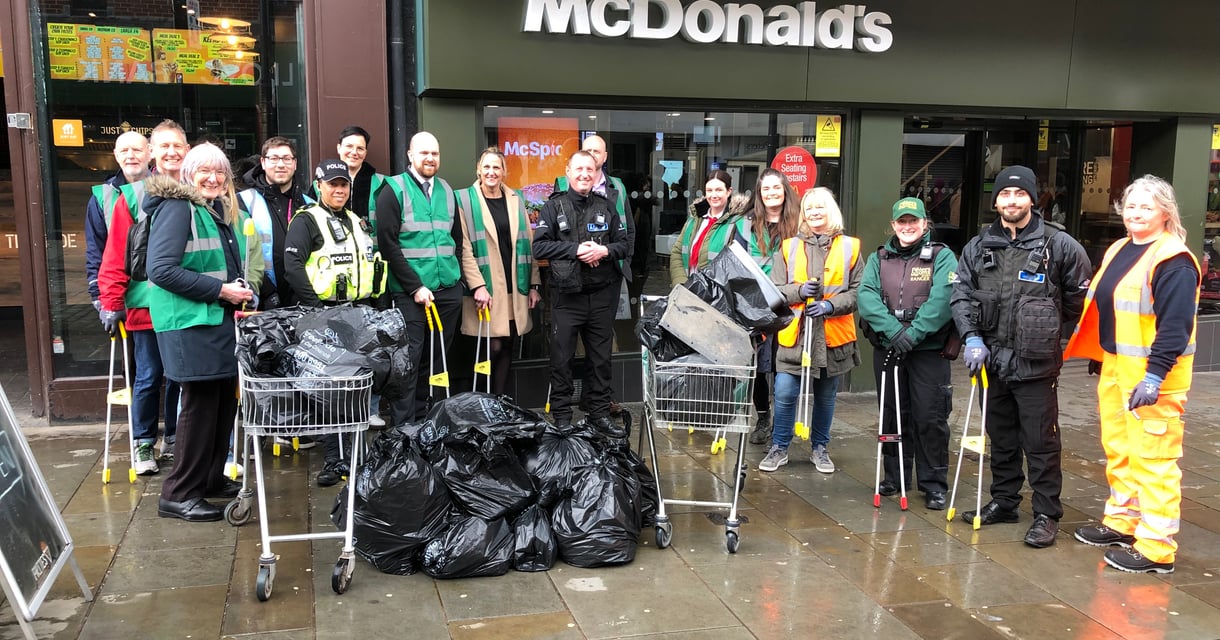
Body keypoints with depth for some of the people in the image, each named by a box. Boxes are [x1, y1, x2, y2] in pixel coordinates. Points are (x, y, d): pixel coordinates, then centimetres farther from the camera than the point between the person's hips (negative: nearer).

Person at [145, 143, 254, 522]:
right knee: (201, 402, -6)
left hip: (219, 320, 9)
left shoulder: (219, 211, 17)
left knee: (224, 399, 11)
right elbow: (162, 269, -20)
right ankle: (178, 495, 4)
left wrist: (240, 290, 7)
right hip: (190, 323, -9)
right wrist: (220, 290, -18)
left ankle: (212, 479, 25)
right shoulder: (177, 208, -10)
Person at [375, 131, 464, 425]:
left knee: (437, 359, 10)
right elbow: (388, 243, -10)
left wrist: (456, 274, 11)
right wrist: (415, 287, -14)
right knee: (409, 360, -5)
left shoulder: (446, 190, 14)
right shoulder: (394, 189, -4)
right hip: (410, 292, -6)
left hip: (448, 290, 6)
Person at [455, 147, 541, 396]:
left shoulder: (516, 200, 13)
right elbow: (465, 248, -7)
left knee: (508, 347, 6)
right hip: (486, 288, -4)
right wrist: (478, 286, -16)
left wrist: (534, 284, 8)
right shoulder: (465, 200, 0)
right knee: (493, 346, -7)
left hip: (515, 289, 5)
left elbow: (528, 245, 13)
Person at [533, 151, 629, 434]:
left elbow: (624, 244, 10)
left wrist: (605, 250, -11)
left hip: (602, 296, 3)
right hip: (566, 296, -3)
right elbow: (539, 246, -8)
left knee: (600, 358, 11)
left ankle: (600, 413, 23)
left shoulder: (606, 207, 10)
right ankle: (562, 418, 14)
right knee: (562, 360, 3)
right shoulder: (554, 206, 0)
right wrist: (576, 249, -16)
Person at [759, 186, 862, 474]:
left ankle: (820, 449, 29)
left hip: (833, 334, 1)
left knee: (825, 397, 13)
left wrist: (831, 304, -13)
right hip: (794, 333, 0)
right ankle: (779, 449, 13)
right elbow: (775, 289, 3)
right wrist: (799, 291, -15)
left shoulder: (849, 247, 5)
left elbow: (858, 291, 2)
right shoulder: (789, 247, 6)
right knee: (784, 394, -4)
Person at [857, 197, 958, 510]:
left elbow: (942, 299, -14)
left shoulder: (942, 257, 1)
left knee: (930, 416, -3)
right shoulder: (879, 258, 10)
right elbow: (866, 295, -6)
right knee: (892, 413, 12)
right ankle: (895, 475, 26)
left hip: (928, 349, -3)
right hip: (887, 348, 4)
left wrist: (914, 333, -23)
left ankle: (934, 483, 9)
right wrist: (893, 330, -20)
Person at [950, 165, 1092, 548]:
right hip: (992, 359, 4)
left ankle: (1047, 515, 12)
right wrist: (972, 338, -11)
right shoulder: (979, 247, 6)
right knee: (1001, 438, 17)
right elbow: (961, 296, 1)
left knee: (1041, 442, 0)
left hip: (1036, 363, -4)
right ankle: (1003, 502, 31)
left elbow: (1080, 297, 5)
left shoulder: (1059, 245, -4)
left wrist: (1048, 328, 9)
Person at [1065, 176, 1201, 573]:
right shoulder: (1120, 250, 13)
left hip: (1153, 376, -9)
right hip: (1115, 368, 9)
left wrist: (1155, 375, -26)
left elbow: (1175, 324, -22)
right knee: (1118, 450, 18)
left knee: (1153, 459, -5)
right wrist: (1100, 358, 22)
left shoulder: (1173, 260, -15)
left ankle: (1156, 548, 2)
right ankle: (1122, 522, 32)